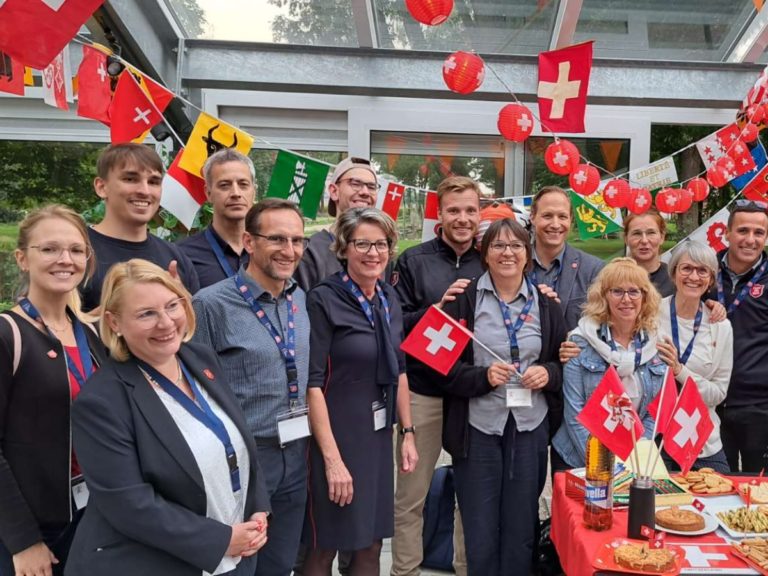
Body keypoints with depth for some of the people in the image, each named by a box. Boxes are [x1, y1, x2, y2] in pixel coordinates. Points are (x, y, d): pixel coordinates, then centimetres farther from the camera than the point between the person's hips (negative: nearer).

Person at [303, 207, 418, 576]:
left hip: (379, 436, 6)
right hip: (335, 436, -6)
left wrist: (407, 433, 11)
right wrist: (332, 457, -20)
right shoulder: (323, 300, -14)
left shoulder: (389, 299, 6)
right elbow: (313, 383, -17)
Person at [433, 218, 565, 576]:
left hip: (530, 426, 3)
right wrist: (484, 376, -19)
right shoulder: (464, 299, -3)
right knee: (480, 532, 8)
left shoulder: (545, 303, 7)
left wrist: (548, 373, -8)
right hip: (478, 426, -2)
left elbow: (566, 360, 12)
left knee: (521, 527, 12)